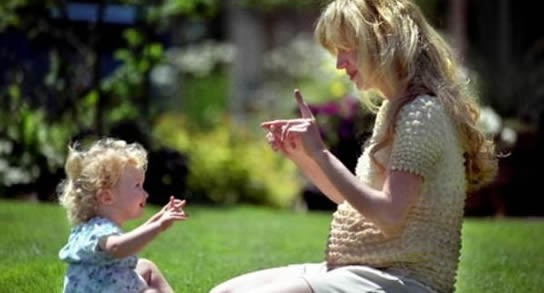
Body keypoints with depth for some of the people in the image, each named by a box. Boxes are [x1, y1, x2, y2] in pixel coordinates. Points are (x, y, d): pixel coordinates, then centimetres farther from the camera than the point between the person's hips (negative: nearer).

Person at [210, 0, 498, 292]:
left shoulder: (421, 113, -14)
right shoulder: (393, 110, 17)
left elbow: (389, 214, -23)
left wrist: (321, 153, -19)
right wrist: (302, 156, 10)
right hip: (362, 269, 10)